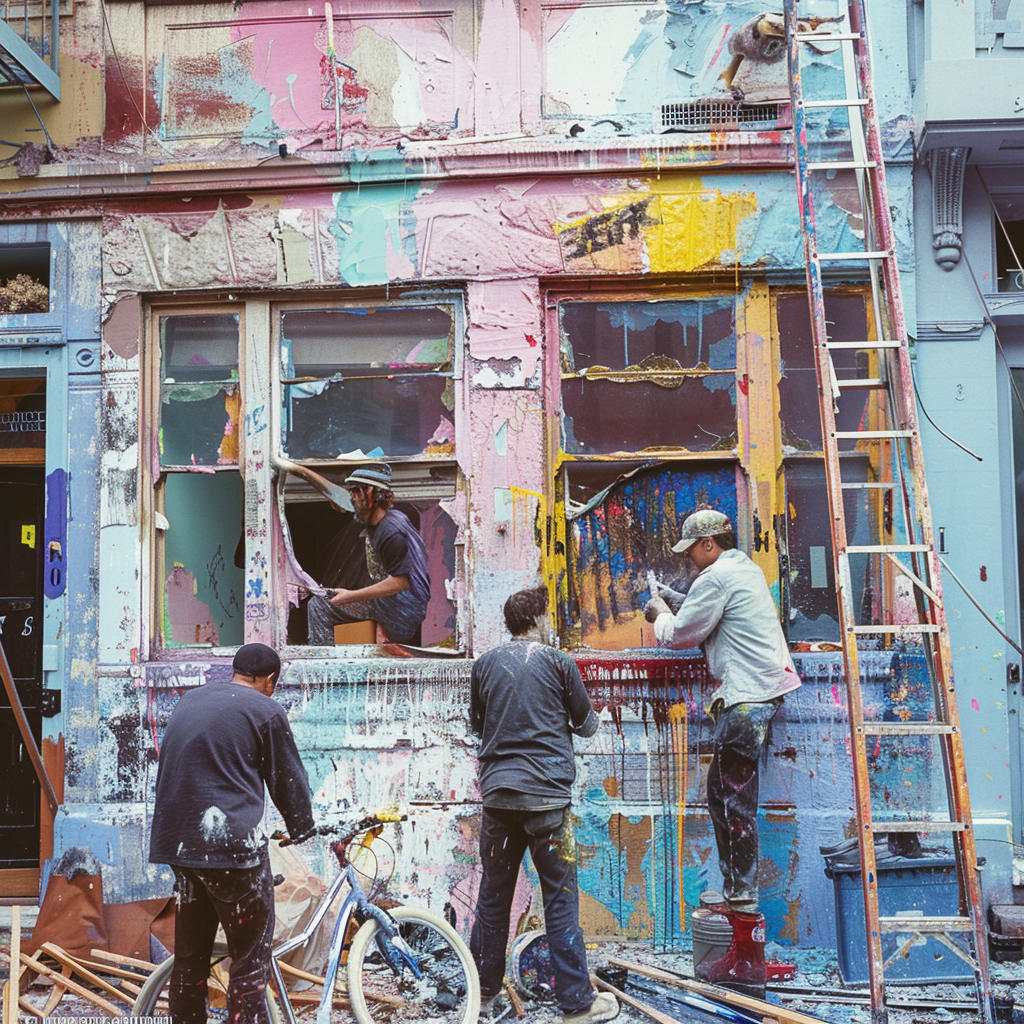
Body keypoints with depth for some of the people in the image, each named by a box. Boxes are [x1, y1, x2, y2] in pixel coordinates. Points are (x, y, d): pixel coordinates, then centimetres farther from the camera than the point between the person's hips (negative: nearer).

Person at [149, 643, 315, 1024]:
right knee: (251, 957, 0)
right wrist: (302, 827, 21)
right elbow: (287, 778, 3)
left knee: (189, 956, 15)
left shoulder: (189, 701, 16)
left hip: (178, 839, 7)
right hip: (232, 842, -7)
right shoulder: (266, 711, -3)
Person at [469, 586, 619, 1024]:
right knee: (560, 899, 0)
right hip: (546, 795, -3)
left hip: (497, 792, 3)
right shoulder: (558, 663, 0)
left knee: (493, 894, 13)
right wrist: (574, 720, 32)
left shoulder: (485, 664, 8)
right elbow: (586, 724, 9)